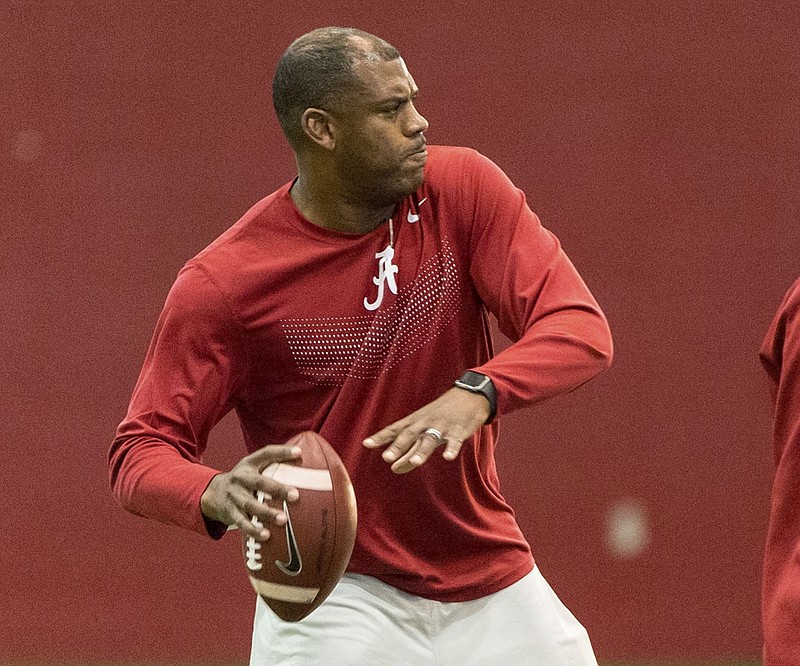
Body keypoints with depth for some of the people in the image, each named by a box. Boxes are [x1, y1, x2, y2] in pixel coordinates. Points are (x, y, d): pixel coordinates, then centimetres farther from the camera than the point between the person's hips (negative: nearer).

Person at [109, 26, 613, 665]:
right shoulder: (222, 283, -15)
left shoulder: (462, 188, -7)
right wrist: (216, 494, -37)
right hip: (336, 593, -3)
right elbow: (141, 452, -13)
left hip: (493, 585, 3)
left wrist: (476, 394, -36)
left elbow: (581, 329, -15)